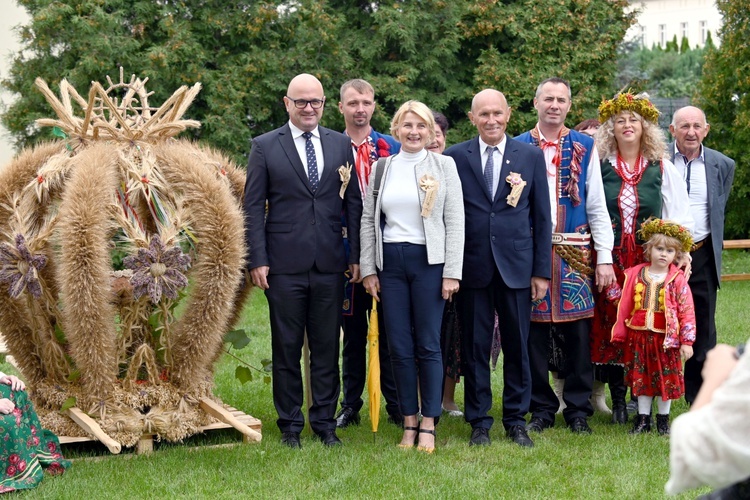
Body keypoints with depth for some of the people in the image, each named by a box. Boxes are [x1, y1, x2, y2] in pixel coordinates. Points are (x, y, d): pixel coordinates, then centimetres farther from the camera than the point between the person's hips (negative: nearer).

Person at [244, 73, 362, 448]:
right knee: (286, 348, 5)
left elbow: (354, 203, 10)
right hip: (285, 265, -2)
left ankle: (324, 421, 17)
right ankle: (290, 425, 15)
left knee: (327, 347, 7)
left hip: (330, 264, 2)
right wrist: (257, 260, -6)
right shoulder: (265, 147, 2)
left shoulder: (341, 145, 9)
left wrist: (357, 255, 4)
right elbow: (253, 207, 0)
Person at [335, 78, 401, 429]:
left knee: (389, 330, 3)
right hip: (347, 252, 0)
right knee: (352, 333, 7)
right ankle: (350, 404, 16)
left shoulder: (393, 149, 6)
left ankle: (396, 405, 11)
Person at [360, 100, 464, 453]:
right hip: (390, 262, 3)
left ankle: (429, 425, 6)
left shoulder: (444, 166, 2)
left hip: (428, 261, -3)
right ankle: (409, 421, 13)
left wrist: (452, 272, -8)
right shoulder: (381, 168, 10)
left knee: (428, 345, -1)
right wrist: (368, 269, 4)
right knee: (399, 347, 4)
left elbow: (455, 221, -2)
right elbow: (368, 220, 11)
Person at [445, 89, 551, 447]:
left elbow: (541, 217, 6)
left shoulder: (531, 156, 5)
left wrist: (541, 271, 2)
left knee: (517, 346, 6)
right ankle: (479, 422, 14)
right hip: (472, 266, 0)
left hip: (516, 266, 1)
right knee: (475, 347, 5)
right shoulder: (454, 157, 3)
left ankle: (516, 421, 17)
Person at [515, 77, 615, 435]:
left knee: (577, 333, 1)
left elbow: (597, 205, 8)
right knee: (534, 334, 2)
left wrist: (604, 257, 1)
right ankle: (541, 409, 13)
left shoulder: (584, 148, 8)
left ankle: (578, 410, 12)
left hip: (574, 253, 0)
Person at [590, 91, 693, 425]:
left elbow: (678, 214, 4)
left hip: (649, 259, 0)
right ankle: (618, 400, 8)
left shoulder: (661, 168, 5)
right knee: (610, 322, 0)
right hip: (609, 258, 0)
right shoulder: (600, 166, 5)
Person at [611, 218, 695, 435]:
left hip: (666, 338, -2)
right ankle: (643, 419, 20)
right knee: (641, 377, 10)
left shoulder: (678, 280, -4)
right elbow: (624, 306, 5)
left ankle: (663, 419, 21)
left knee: (666, 377, 7)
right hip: (639, 336, 2)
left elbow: (686, 311, -5)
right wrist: (619, 334, 5)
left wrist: (686, 341, -9)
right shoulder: (635, 275, 1)